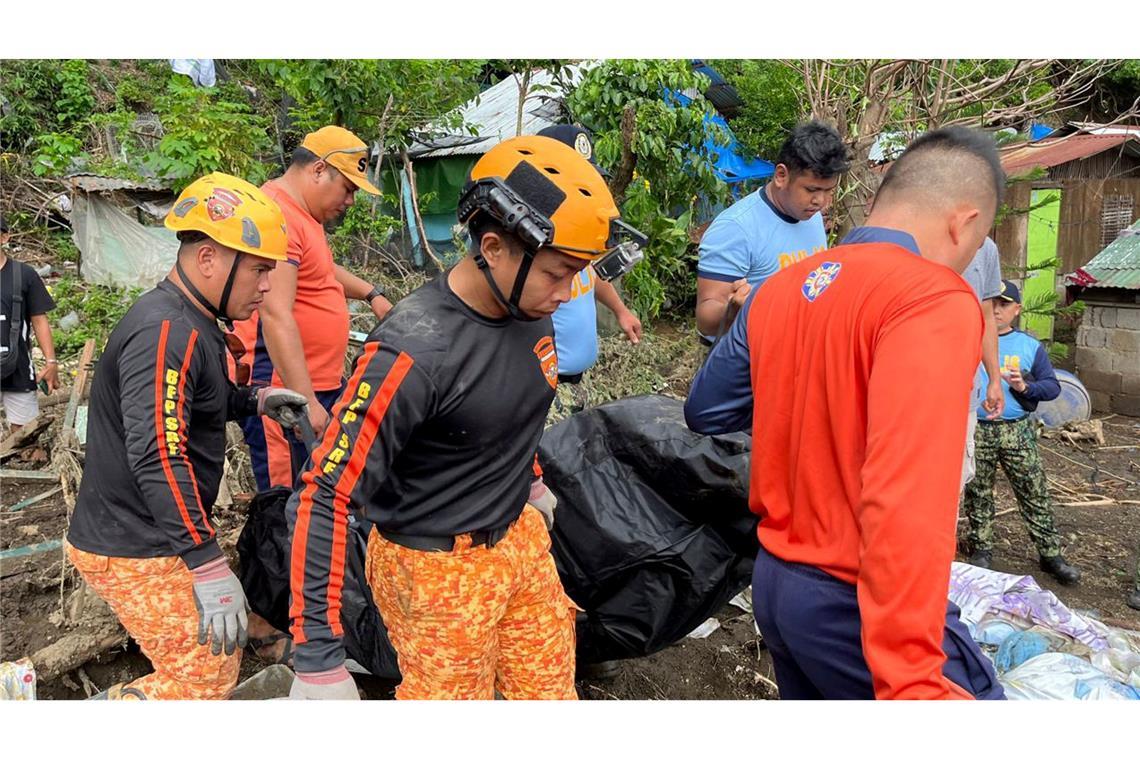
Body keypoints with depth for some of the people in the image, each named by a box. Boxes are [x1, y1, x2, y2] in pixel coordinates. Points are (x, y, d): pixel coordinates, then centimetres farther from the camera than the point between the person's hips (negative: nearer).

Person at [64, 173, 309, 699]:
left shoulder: (193, 325, 10)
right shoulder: (166, 332, -23)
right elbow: (157, 457, -32)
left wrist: (255, 399, 7)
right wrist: (209, 567, -34)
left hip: (152, 535, 10)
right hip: (135, 552, -10)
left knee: (213, 658, 17)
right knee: (206, 679, -5)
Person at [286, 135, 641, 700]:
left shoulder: (530, 309, -6)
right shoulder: (415, 351, -28)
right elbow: (324, 499, -26)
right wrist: (319, 662, -24)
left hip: (522, 541, 7)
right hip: (440, 572, -7)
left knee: (552, 694, 19)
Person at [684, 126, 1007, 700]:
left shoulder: (779, 288, 3)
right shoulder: (934, 297, -19)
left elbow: (704, 412, 13)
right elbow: (905, 504, -29)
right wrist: (912, 682, -27)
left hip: (774, 581, 8)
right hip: (858, 606, -8)